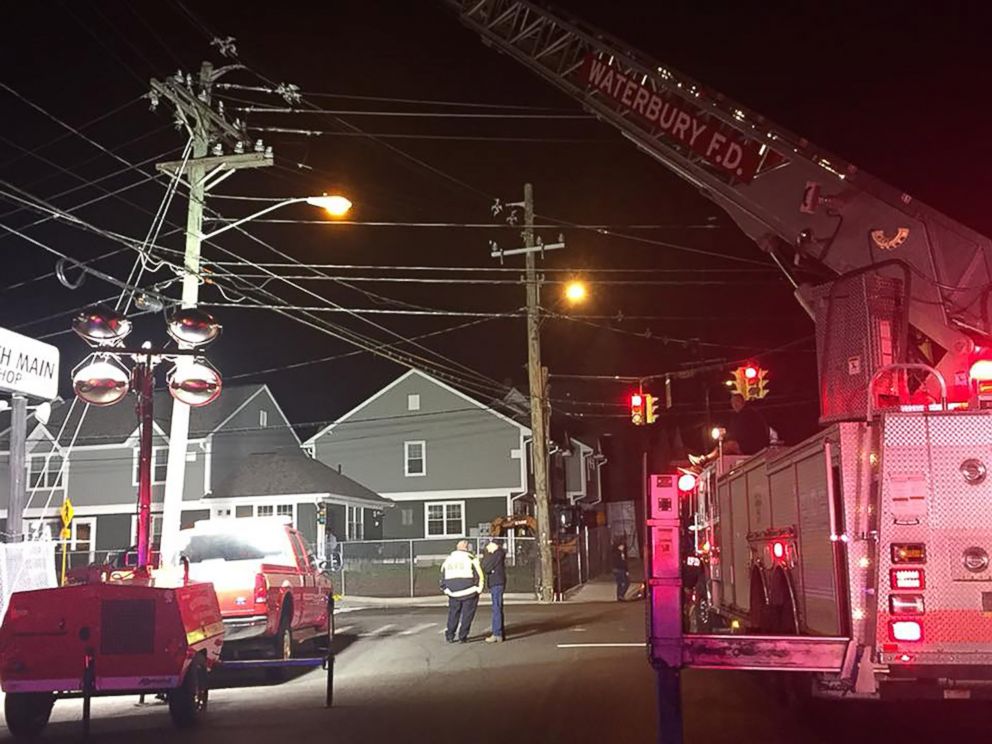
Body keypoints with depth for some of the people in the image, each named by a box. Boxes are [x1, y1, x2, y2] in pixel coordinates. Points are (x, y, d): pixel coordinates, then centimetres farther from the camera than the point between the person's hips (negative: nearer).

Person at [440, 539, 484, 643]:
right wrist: (479, 589, 2)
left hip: (453, 593, 4)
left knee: (453, 614, 15)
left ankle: (449, 635, 12)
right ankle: (462, 636, 2)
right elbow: (479, 576, -5)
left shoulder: (447, 560, 12)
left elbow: (442, 577, 15)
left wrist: (446, 590, 21)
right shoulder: (471, 558, -3)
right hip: (469, 592, -4)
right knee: (467, 614, 5)